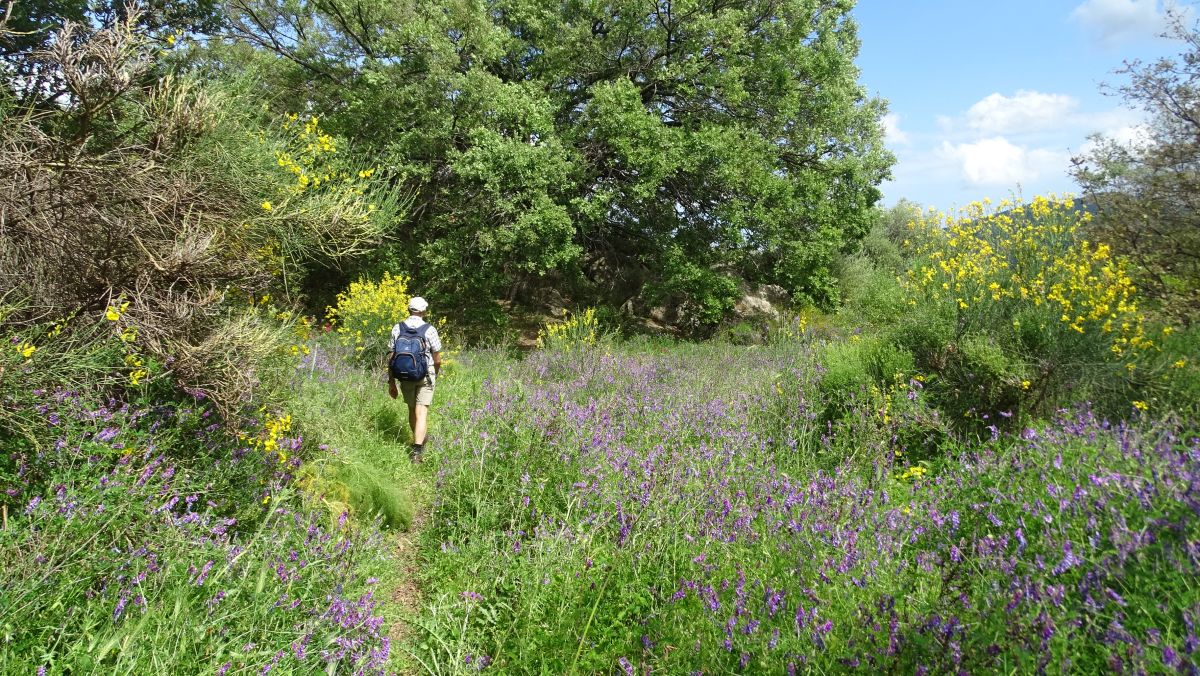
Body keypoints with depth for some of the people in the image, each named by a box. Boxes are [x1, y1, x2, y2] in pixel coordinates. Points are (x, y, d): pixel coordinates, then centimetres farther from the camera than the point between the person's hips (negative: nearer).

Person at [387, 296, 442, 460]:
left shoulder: (397, 328, -1)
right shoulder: (429, 329, -9)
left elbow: (391, 357, 0)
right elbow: (437, 358, -4)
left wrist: (391, 382, 7)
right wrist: (436, 373, 17)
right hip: (425, 375, -3)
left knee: (412, 409, 21)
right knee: (421, 413, -4)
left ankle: (419, 442, 38)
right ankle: (417, 450, -15)